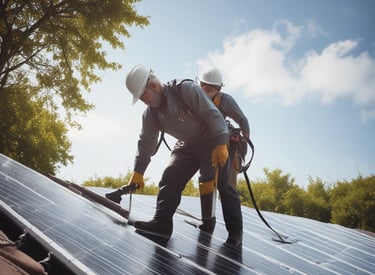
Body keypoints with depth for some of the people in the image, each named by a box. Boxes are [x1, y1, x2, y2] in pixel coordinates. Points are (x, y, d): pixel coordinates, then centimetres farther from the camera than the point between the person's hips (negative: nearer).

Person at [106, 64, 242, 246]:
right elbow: (146, 143, 5)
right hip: (187, 146, 6)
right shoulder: (150, 114, -2)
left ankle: (235, 230, -11)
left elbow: (213, 115, -24)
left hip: (213, 142, -6)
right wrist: (138, 171, 2)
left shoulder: (186, 89, -22)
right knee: (170, 178, -12)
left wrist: (221, 144, -31)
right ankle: (162, 223, -19)